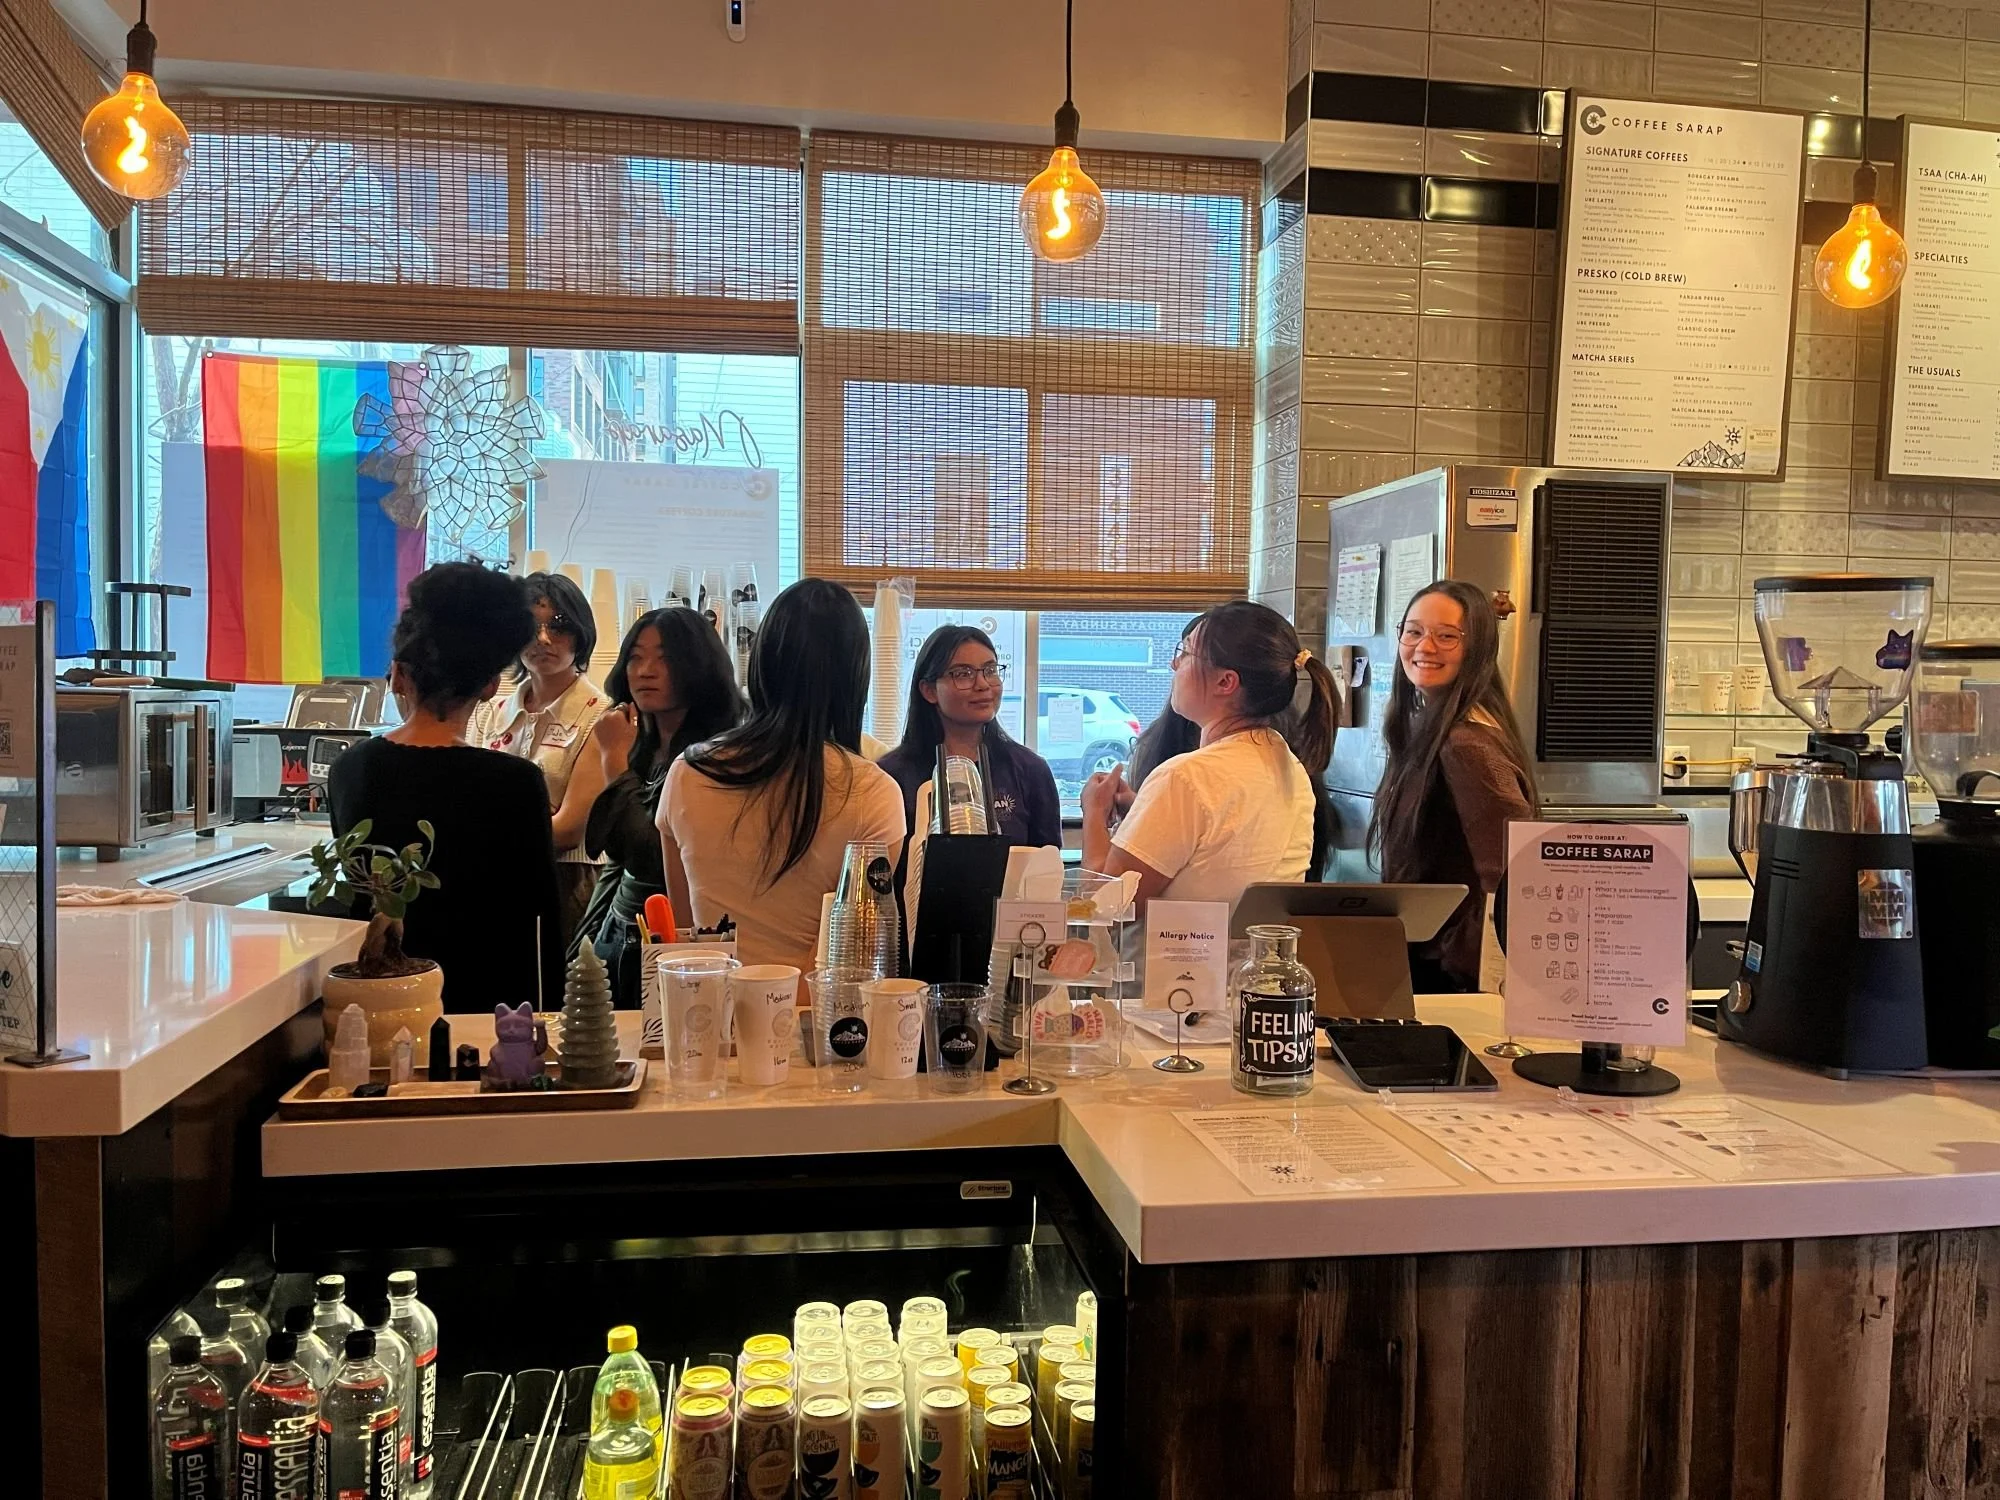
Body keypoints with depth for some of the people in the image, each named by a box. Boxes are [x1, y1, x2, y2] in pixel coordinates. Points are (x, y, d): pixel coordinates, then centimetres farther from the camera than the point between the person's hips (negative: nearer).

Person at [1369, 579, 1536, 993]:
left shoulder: (1467, 743, -22)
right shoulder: (1424, 727, 9)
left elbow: (1517, 872, -25)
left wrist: (1469, 963, -17)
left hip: (1447, 972, -9)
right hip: (1415, 954, 9)